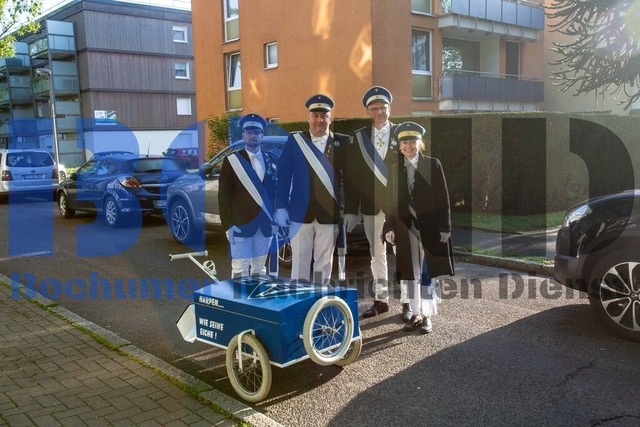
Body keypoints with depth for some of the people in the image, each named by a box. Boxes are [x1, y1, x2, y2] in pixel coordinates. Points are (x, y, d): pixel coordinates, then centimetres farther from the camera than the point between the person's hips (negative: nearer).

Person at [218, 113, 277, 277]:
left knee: (259, 268, 11)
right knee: (240, 269, -5)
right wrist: (228, 224, -10)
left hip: (265, 224, 4)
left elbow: (274, 191, 14)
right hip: (241, 224, -4)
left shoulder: (270, 160, 12)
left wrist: (274, 219, 7)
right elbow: (224, 195, -3)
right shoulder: (232, 160, 0)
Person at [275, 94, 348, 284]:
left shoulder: (342, 143, 3)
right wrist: (281, 208, -5)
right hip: (300, 213, -1)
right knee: (299, 261, 5)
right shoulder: (294, 141, 2)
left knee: (324, 263, 9)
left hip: (330, 214, 1)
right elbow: (283, 176, 0)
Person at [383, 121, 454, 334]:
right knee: (411, 273, 9)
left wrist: (444, 227, -8)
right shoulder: (395, 169, 7)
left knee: (428, 273, 3)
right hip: (405, 229, 3)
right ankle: (416, 313, 19)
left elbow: (443, 198, -3)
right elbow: (392, 202, 7)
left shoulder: (433, 165, -1)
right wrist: (389, 227, -2)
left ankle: (427, 315, 13)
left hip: (429, 228, -3)